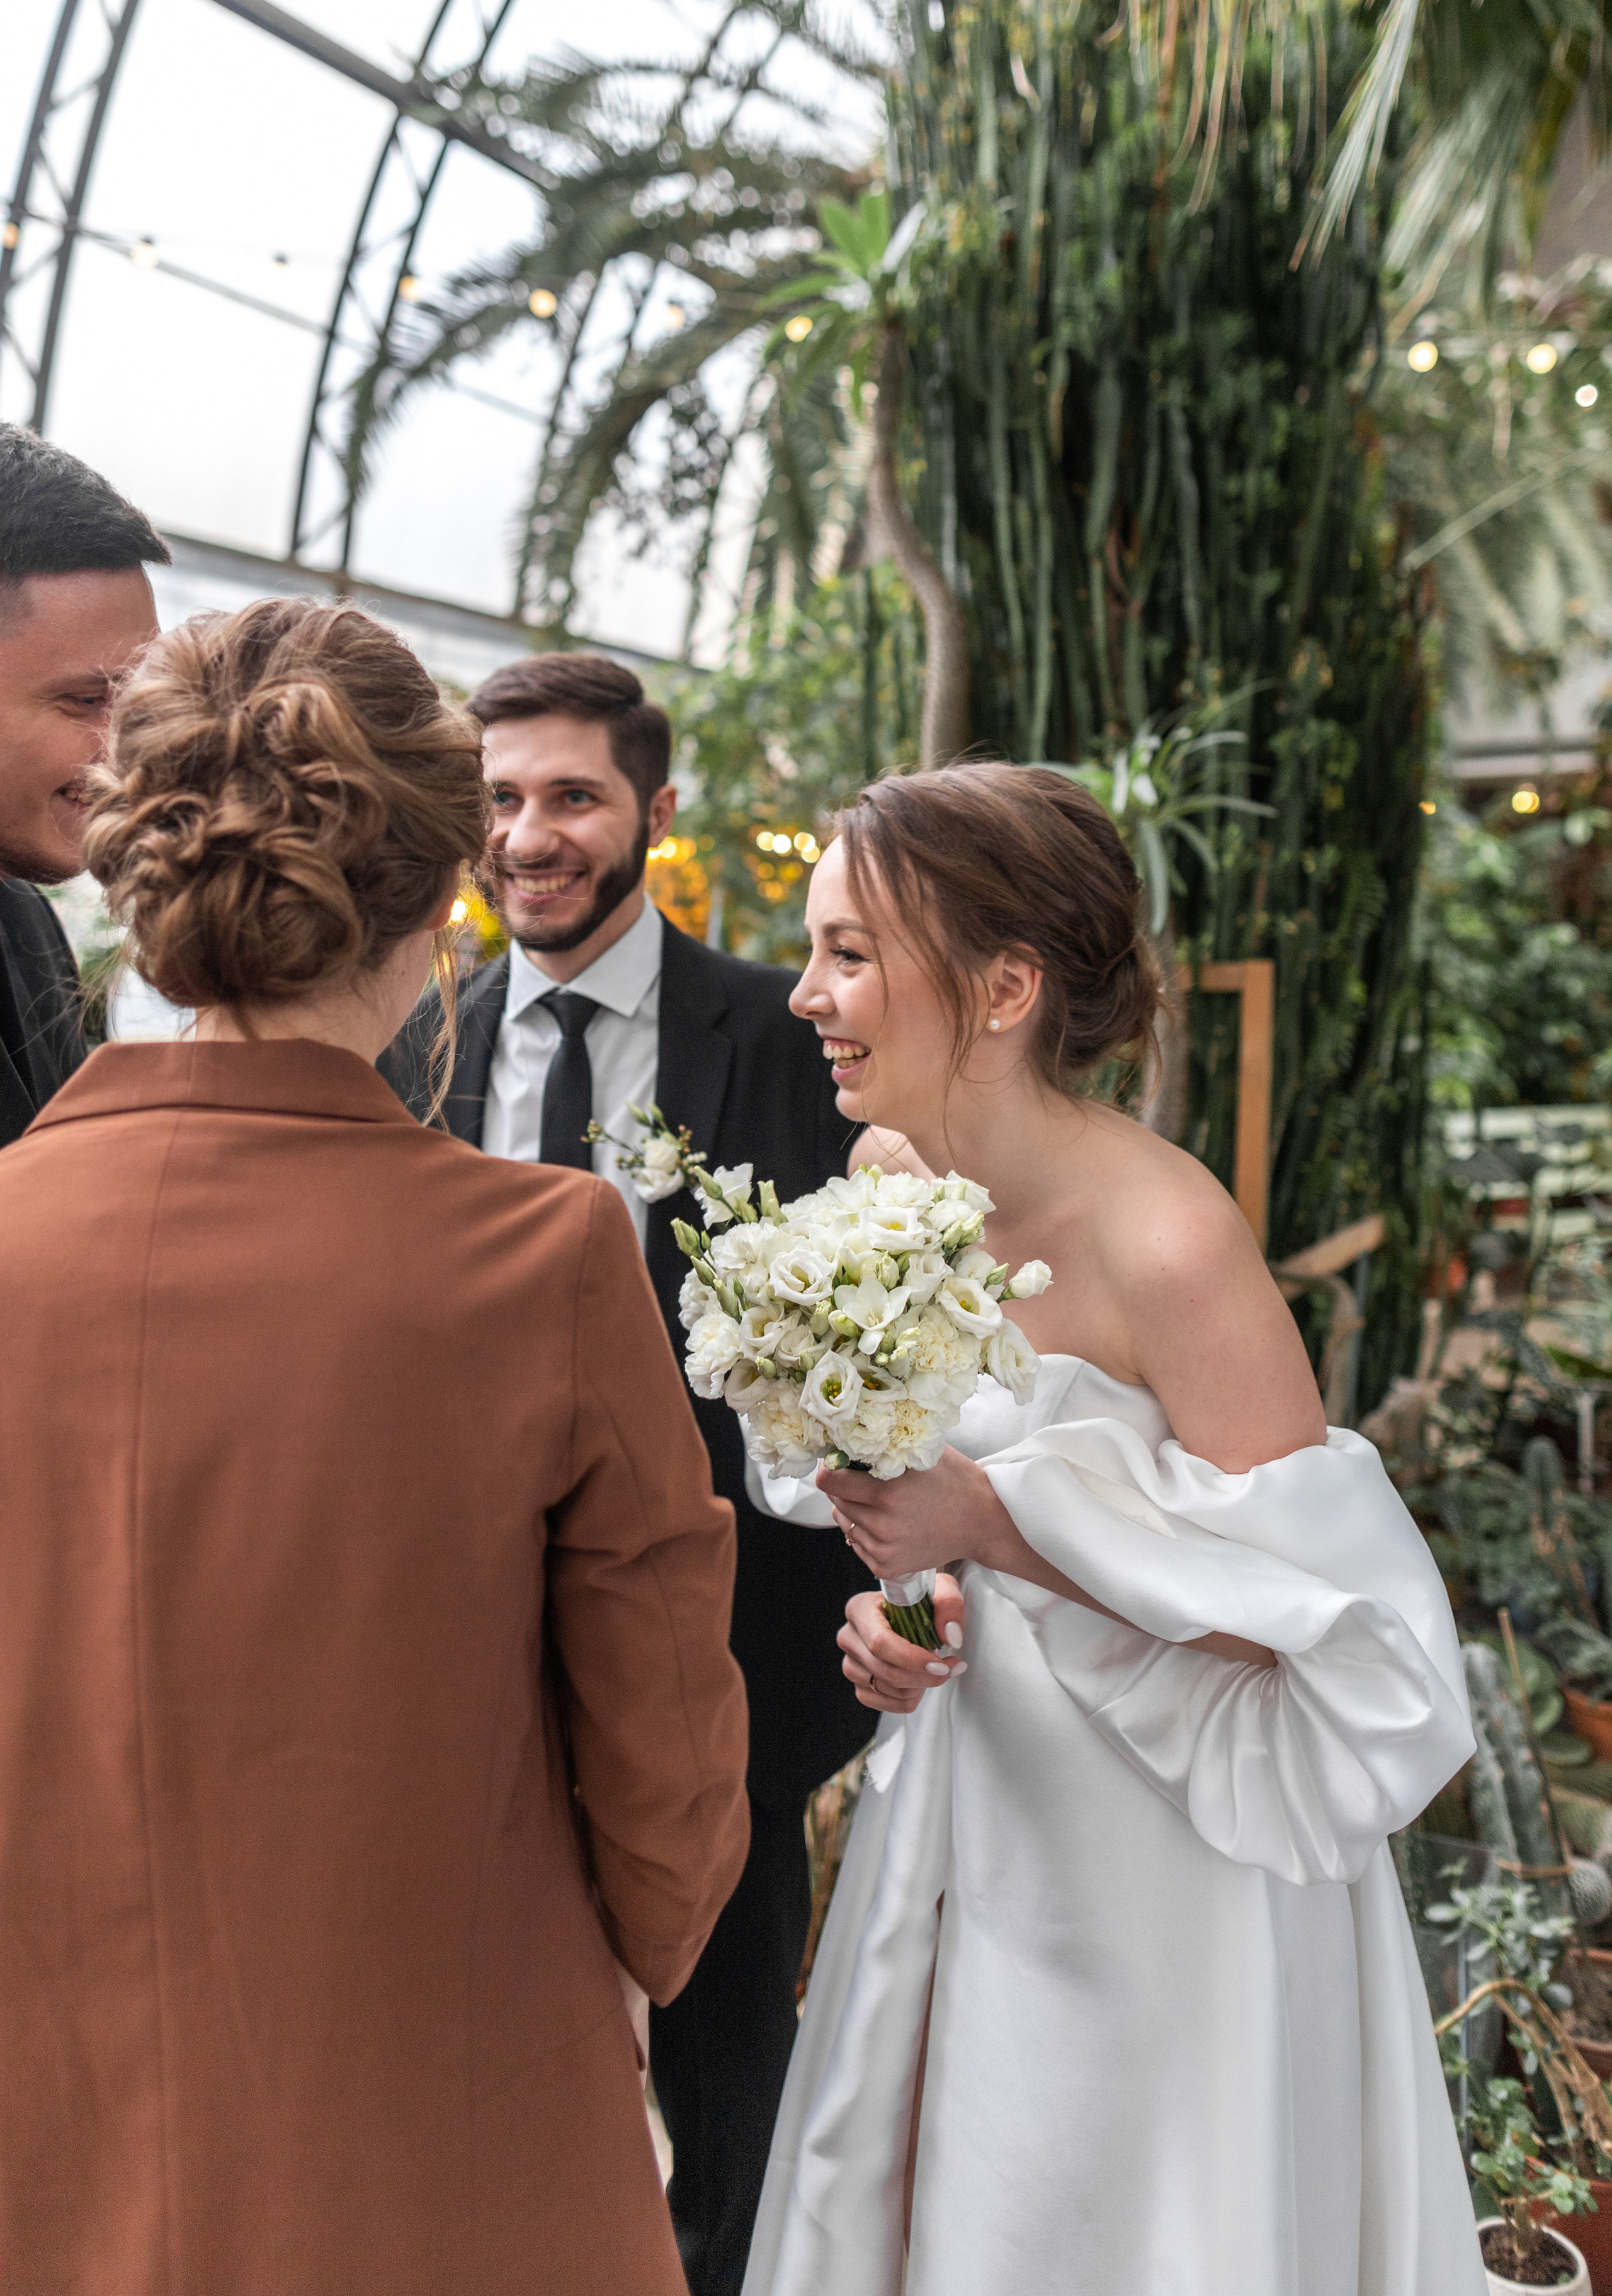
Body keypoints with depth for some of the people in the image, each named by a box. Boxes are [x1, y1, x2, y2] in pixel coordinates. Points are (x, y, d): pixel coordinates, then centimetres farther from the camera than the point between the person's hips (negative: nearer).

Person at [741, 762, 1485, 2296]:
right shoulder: (891, 1175, -5)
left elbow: (1326, 1615, -24)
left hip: (1156, 1856, -7)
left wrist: (994, 1526, -28)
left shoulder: (1165, 1243, -28)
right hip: (963, 1808, 7)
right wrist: (895, 1595, -7)